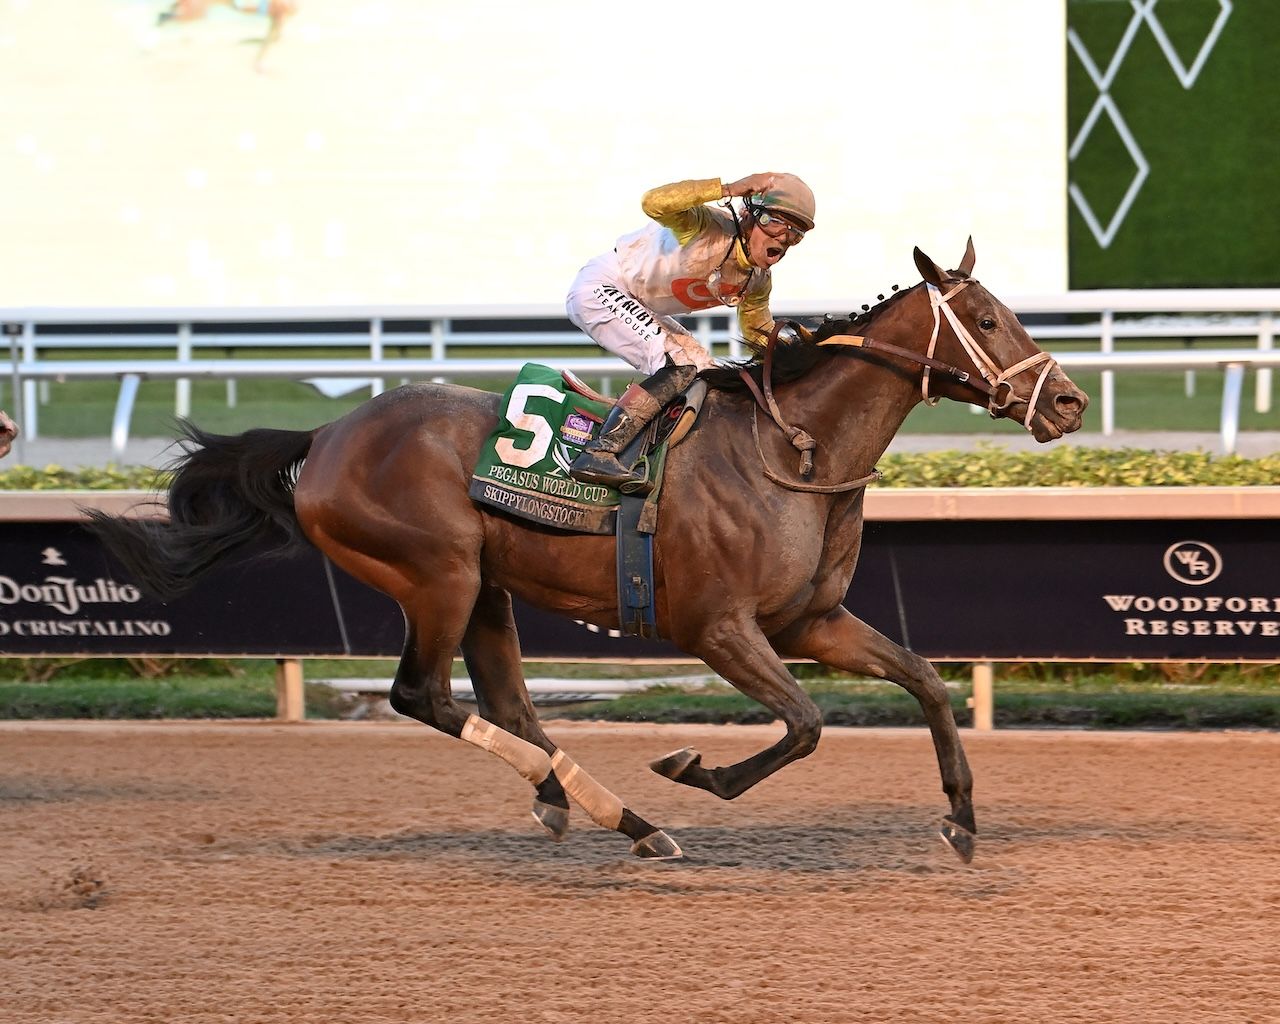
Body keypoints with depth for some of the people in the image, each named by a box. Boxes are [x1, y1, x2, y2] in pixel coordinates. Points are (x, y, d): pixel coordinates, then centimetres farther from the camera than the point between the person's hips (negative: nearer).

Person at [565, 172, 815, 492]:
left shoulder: (758, 280, 0)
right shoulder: (710, 227, -25)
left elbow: (759, 333, 18)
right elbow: (655, 202, -43)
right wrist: (729, 189, -43)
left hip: (638, 310, 10)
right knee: (679, 368, -24)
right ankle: (598, 454, -31)